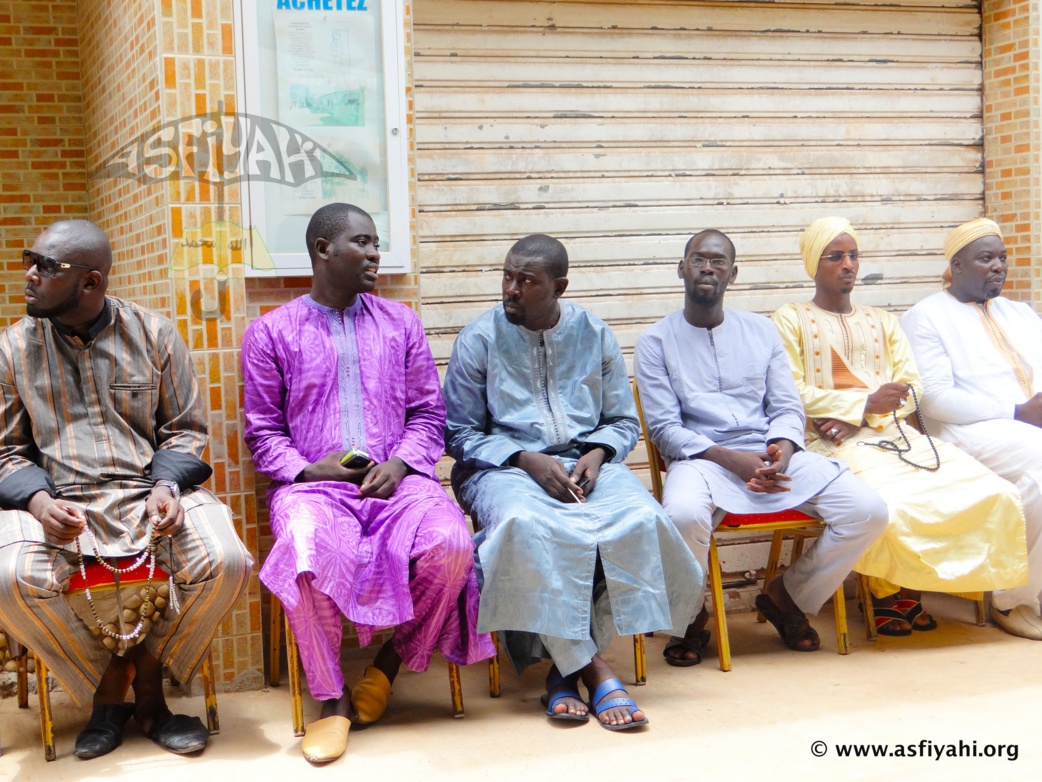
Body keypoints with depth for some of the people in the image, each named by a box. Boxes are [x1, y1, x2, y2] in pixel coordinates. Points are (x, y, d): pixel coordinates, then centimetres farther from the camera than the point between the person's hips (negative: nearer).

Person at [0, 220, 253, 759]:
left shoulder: (154, 334, 6)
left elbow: (185, 431, 10)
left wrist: (167, 486, -11)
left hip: (149, 492, 0)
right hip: (57, 504, 0)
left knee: (226, 563, -28)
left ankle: (148, 676, 2)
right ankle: (108, 687, -3)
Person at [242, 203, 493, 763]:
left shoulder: (400, 322, 17)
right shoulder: (270, 333, 10)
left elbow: (428, 412, 13)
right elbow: (263, 431, 8)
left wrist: (399, 464, -6)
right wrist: (307, 470, -10)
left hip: (396, 479, 2)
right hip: (313, 483, -2)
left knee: (451, 545, -29)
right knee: (308, 554, -36)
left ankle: (390, 663, -4)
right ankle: (332, 701, -17)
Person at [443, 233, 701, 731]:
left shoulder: (595, 335, 11)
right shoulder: (478, 340, 4)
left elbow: (624, 422, 15)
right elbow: (460, 433, 2)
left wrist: (596, 455, -8)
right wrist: (528, 460, -12)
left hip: (587, 462, 3)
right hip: (504, 465, -2)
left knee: (640, 518, -31)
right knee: (526, 526, -39)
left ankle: (566, 665, -22)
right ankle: (592, 669, -27)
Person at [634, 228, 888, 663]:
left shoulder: (761, 331, 18)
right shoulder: (656, 342, 6)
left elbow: (787, 407, 13)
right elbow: (663, 427, -3)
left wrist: (781, 448, -11)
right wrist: (730, 459, -17)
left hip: (770, 453, 4)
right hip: (701, 459, -4)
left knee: (868, 511, -17)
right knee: (683, 514, -40)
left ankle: (787, 595, 8)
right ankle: (691, 617, -8)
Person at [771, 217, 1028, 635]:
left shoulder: (882, 322, 27)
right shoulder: (791, 320, 11)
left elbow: (912, 387, 12)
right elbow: (791, 394, -3)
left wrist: (860, 420, -8)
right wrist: (863, 404, -15)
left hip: (890, 432, 5)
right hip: (830, 441, -5)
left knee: (990, 493, -20)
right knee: (887, 501, -36)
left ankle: (912, 589, -9)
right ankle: (884, 593, -9)